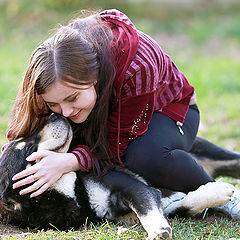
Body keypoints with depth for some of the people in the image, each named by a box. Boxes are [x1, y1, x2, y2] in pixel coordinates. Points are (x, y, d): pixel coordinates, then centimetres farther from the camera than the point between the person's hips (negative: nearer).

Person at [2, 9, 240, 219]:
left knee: (148, 156, -39)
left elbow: (118, 146, -34)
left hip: (170, 109, -5)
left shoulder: (136, 68, -42)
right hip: (104, 111, 5)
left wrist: (69, 162, -50)